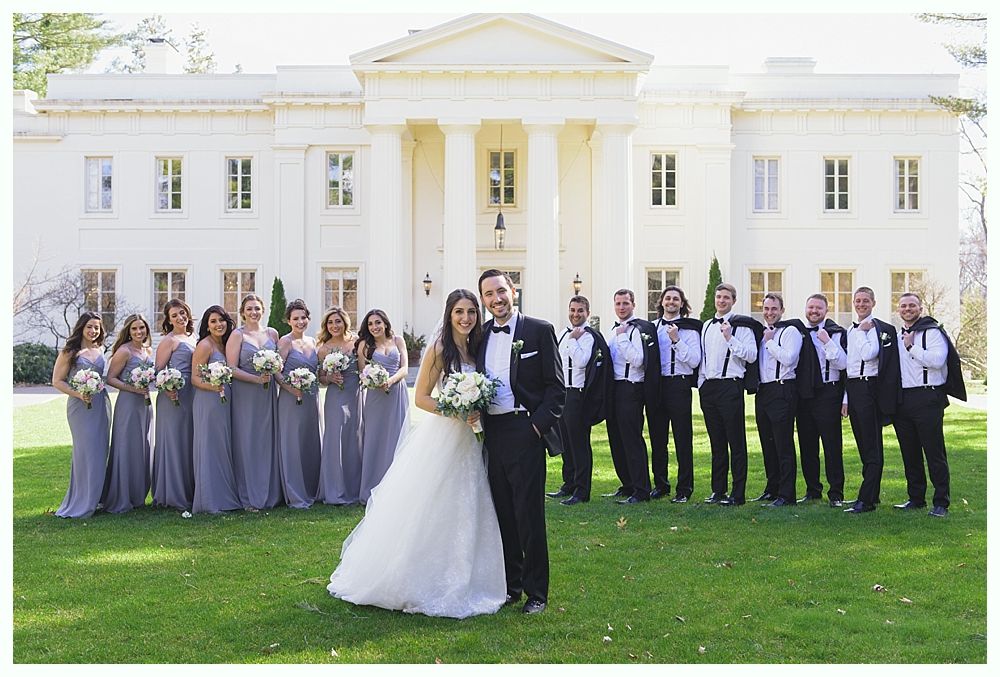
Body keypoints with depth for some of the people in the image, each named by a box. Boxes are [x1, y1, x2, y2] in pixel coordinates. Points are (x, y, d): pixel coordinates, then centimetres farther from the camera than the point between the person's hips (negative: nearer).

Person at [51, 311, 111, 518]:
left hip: (101, 404, 5)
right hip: (80, 407, -5)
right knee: (86, 451, -5)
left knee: (100, 451, 7)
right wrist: (78, 394, -15)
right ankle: (81, 503, 5)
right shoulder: (70, 352, -4)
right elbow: (57, 381, -4)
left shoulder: (100, 350, 11)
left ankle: (94, 499, 18)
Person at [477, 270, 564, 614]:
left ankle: (536, 591, 10)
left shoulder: (539, 330, -3)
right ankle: (509, 585, 24)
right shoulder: (481, 335, 12)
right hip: (490, 431, 5)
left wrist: (537, 424, -13)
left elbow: (556, 386, -4)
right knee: (502, 512, 11)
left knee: (529, 513, -1)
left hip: (524, 431, -5)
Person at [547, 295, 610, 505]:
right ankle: (569, 485, 25)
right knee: (566, 443, 15)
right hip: (562, 393, 8)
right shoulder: (564, 335, 15)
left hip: (578, 395, -8)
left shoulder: (589, 336, -9)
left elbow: (581, 361, -23)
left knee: (580, 444, -3)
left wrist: (574, 340, -14)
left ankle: (581, 491, 3)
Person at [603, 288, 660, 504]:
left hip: (631, 388, -9)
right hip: (614, 388, 9)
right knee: (616, 439, 13)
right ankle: (627, 485, 23)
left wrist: (622, 338, -18)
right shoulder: (614, 330, 17)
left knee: (632, 439, -8)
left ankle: (641, 490, -2)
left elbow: (638, 361, -20)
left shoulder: (640, 329, -10)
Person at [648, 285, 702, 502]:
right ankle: (660, 484, 20)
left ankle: (684, 489, 5)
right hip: (655, 384, 5)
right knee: (657, 438, 9)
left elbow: (694, 360, -9)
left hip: (679, 384, -4)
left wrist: (676, 340, -15)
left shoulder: (689, 329, 0)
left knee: (683, 438, -2)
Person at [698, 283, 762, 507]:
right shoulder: (707, 326, 17)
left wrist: (730, 338, -21)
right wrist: (701, 384, 14)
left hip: (731, 386, -6)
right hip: (708, 387, 6)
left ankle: (738, 493, 1)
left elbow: (751, 355, -13)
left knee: (736, 441, -3)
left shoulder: (742, 325, -3)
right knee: (716, 442, 12)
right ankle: (718, 490, 19)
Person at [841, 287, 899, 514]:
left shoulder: (879, 328, -5)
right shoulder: (850, 331, 17)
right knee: (863, 446, 11)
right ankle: (872, 494, 18)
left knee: (872, 446, -6)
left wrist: (863, 332, -9)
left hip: (869, 387, -8)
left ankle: (866, 500, -7)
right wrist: (845, 398, 16)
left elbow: (869, 355, -21)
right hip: (852, 388, 8)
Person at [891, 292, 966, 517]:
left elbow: (937, 359, -19)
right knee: (909, 454, 11)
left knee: (934, 452, -5)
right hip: (902, 400, 7)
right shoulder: (897, 336, 18)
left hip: (927, 399, -7)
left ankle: (941, 502, 0)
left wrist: (911, 347, -12)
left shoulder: (932, 332, -3)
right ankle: (916, 498, 21)